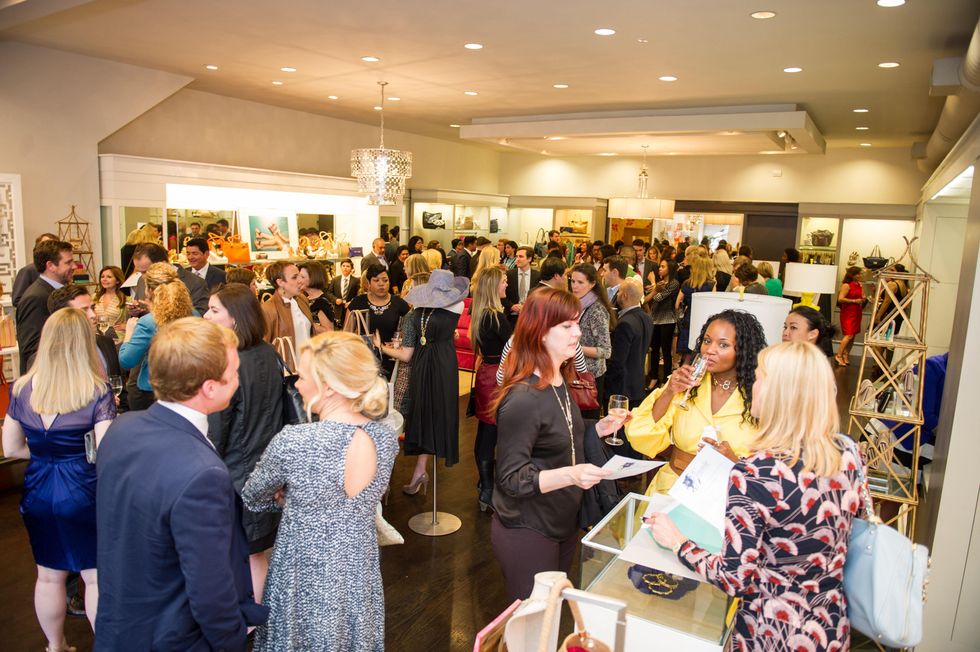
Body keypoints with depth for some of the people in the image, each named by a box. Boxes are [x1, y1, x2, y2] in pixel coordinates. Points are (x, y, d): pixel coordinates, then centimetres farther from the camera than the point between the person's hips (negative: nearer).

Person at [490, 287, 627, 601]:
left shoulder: (559, 384, 3)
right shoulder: (522, 399, -26)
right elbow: (511, 478, -24)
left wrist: (598, 429, 0)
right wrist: (570, 475, -36)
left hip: (563, 525, 8)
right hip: (527, 533, -8)